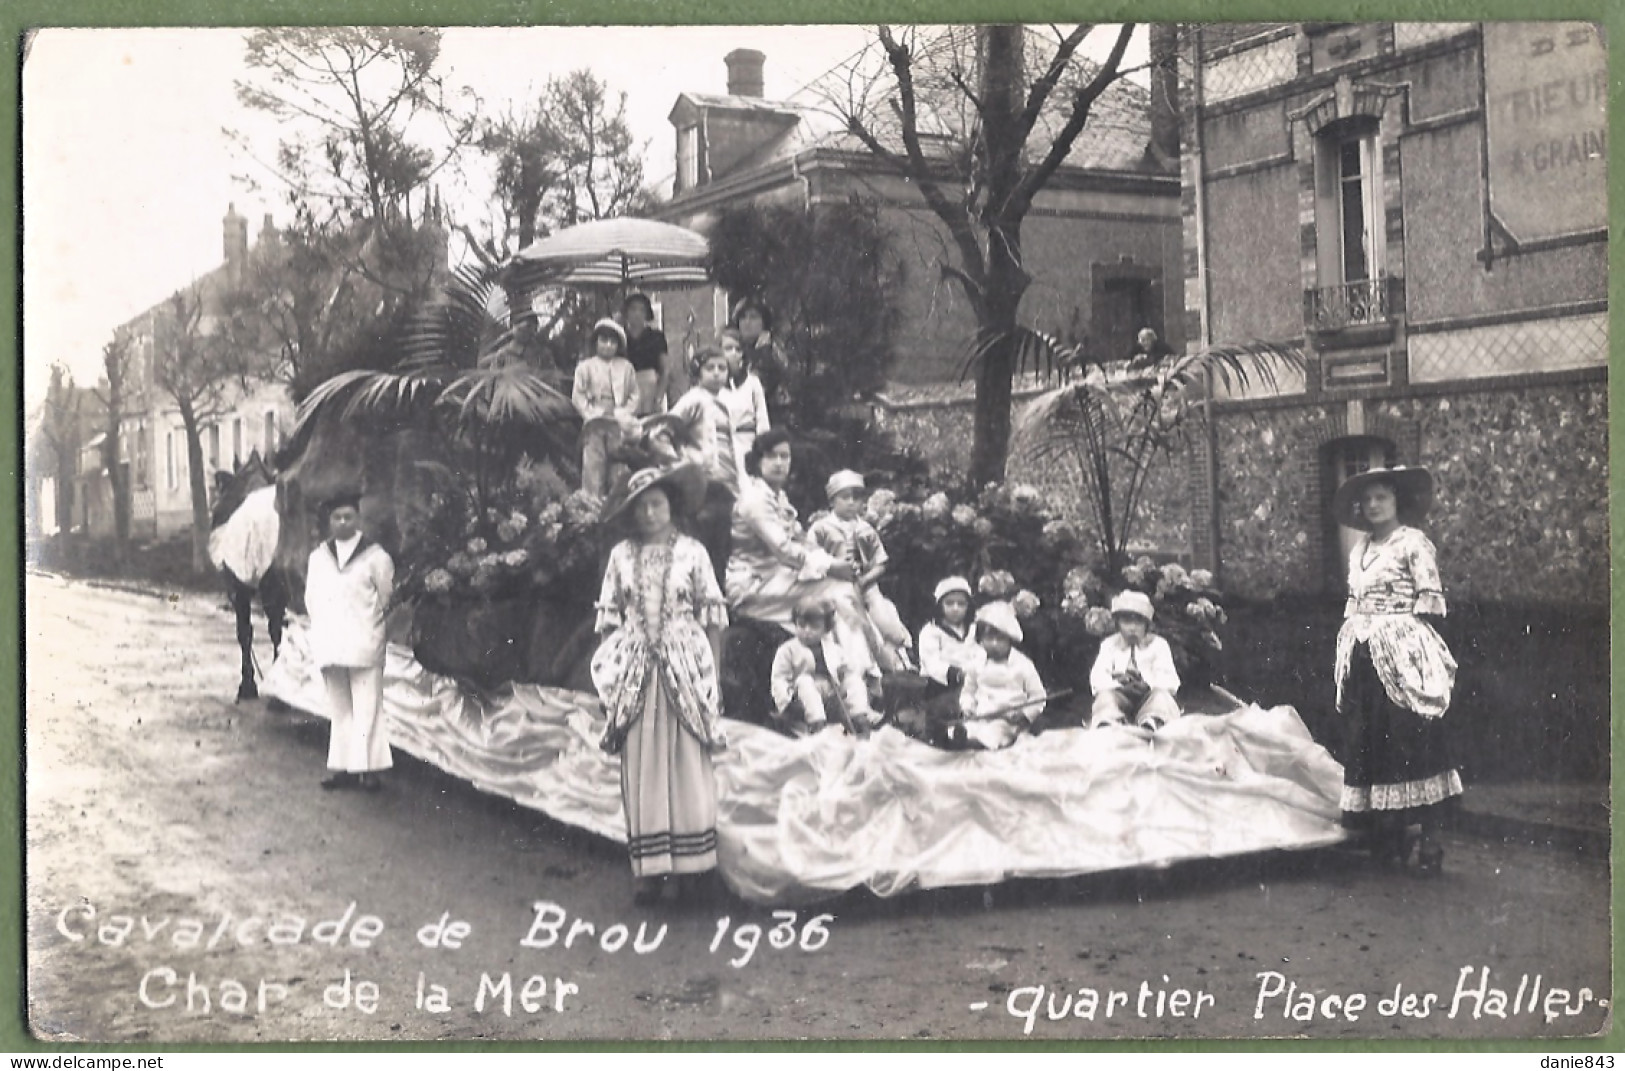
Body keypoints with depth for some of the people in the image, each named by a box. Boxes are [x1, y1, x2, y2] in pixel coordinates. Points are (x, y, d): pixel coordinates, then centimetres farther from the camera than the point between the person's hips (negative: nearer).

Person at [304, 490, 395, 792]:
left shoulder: (375, 556, -5)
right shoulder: (318, 556, 10)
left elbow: (386, 597, 1)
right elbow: (311, 598, 18)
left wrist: (371, 623, 5)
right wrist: (322, 626, 10)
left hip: (364, 645, -5)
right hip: (328, 647, 5)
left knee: (367, 709, -6)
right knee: (339, 710, 10)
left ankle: (368, 769, -5)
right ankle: (343, 767, 15)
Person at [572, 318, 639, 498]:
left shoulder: (626, 367, 11)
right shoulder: (585, 367, 6)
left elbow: (634, 395, 8)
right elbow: (577, 395, 3)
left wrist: (625, 414, -5)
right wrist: (589, 413, -9)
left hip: (619, 423, 1)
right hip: (594, 424, -1)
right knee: (593, 465, -5)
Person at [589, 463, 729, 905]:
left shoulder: (692, 552, 1)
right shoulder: (621, 555, 6)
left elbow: (712, 617, 2)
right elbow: (608, 618, 8)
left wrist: (712, 675, -1)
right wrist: (607, 677, 4)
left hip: (685, 666, -1)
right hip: (636, 669, 2)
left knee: (686, 761, -1)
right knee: (641, 765, 0)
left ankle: (685, 864, 6)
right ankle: (649, 868, 5)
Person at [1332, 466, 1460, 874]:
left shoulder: (1413, 543, -3)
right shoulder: (1359, 549, 17)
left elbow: (1430, 599, -7)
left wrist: (1401, 635, -11)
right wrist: (1352, 635, 12)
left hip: (1401, 654, -7)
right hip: (1363, 656, 7)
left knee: (1410, 740, -10)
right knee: (1368, 742, 5)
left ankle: (1426, 834, -8)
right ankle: (1386, 838, 12)